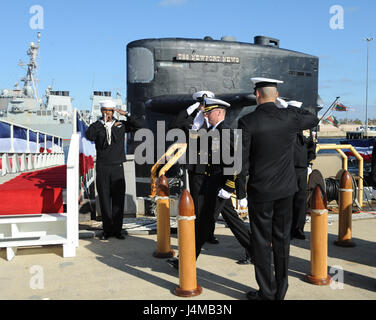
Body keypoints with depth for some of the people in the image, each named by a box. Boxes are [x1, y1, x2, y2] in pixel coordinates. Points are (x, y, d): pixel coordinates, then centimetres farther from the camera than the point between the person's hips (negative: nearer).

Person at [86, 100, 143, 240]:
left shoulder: (121, 125, 7)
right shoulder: (97, 126, 3)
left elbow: (139, 124, 0)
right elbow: (89, 136, -18)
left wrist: (126, 114, -6)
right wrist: (103, 122, -19)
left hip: (117, 167, 1)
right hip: (102, 167, -1)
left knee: (118, 199, 2)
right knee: (104, 199, 3)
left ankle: (117, 229, 12)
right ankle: (107, 230, 13)